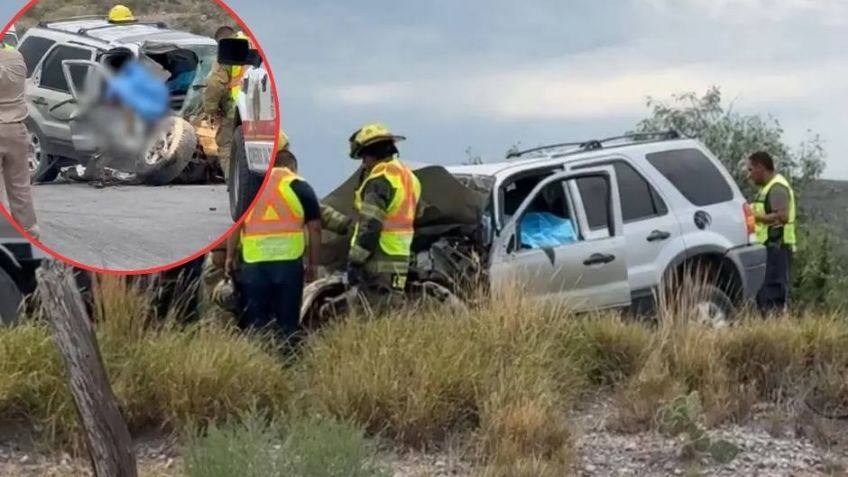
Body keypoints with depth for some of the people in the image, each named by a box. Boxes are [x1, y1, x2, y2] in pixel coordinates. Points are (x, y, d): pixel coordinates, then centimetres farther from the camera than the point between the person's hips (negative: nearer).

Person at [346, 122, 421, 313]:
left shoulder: (380, 179, -14)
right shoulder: (408, 176, 17)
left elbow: (370, 225, -20)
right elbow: (416, 214, 25)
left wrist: (354, 260, -18)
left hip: (380, 260, -9)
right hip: (401, 259, 9)